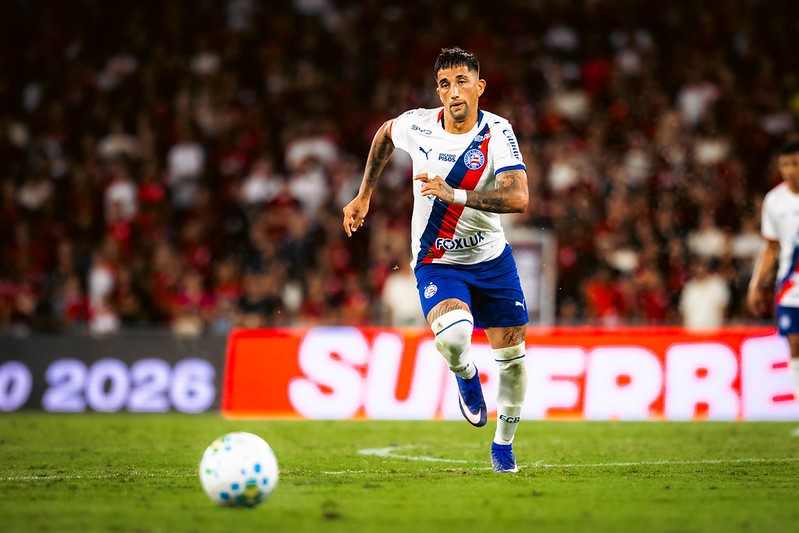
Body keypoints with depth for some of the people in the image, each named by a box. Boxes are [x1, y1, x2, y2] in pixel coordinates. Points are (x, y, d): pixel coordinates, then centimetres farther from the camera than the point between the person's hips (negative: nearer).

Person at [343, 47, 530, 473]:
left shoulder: (497, 133, -17)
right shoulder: (418, 125, -13)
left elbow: (519, 198, -30)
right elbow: (385, 134, 13)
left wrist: (455, 194, -39)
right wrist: (363, 195, 15)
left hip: (491, 258, 1)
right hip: (436, 264, -1)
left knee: (513, 354, 7)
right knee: (452, 335, -30)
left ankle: (503, 445, 32)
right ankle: (466, 375, 8)